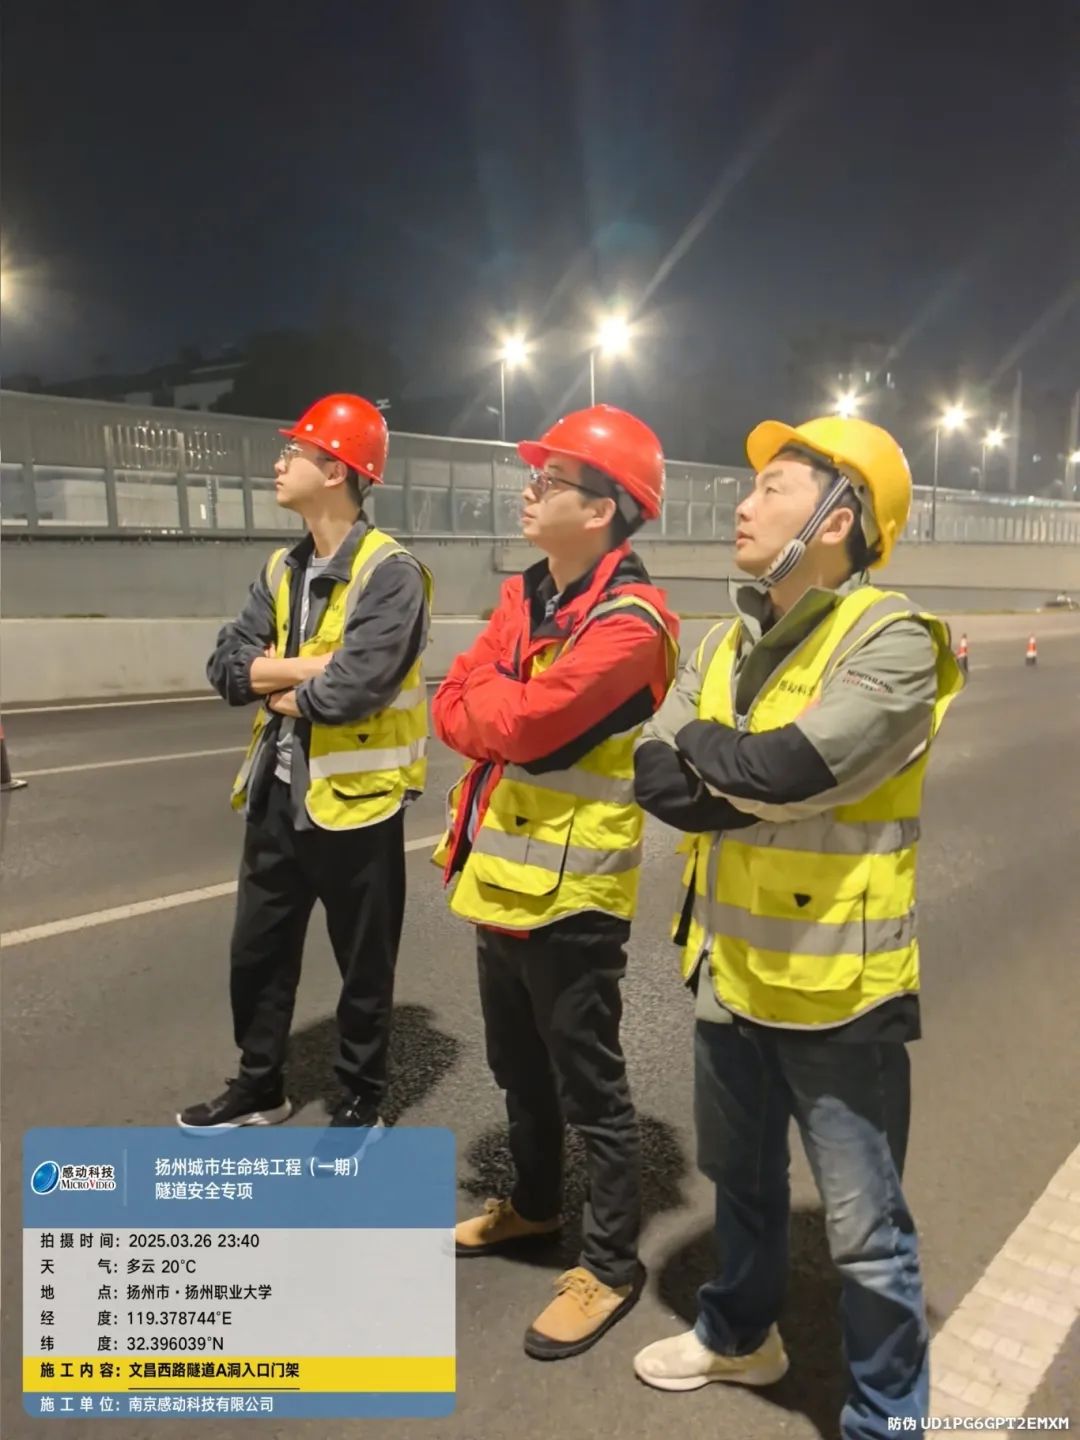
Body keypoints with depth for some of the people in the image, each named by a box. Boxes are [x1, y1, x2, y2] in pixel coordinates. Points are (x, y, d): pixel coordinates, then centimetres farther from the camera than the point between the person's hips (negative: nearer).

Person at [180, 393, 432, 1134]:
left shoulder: (390, 572, -16)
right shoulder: (282, 569, 10)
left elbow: (353, 688, -27)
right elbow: (227, 667, 1)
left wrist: (279, 684, -9)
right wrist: (313, 665, -16)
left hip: (353, 796, -7)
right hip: (278, 793, 8)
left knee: (364, 967, 10)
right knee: (257, 952, 19)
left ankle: (363, 1100, 31)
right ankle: (260, 1086, 40)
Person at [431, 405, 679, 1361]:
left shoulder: (629, 619, -20)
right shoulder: (523, 594, 9)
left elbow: (518, 722, -27)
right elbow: (452, 708, 3)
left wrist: (489, 700, -7)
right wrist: (507, 714, -16)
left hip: (569, 887, -8)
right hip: (500, 874, 9)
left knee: (588, 1086, 7)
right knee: (518, 1064, 24)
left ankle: (612, 1264, 28)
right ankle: (535, 1204, 47)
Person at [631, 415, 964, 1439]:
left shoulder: (891, 640, -17)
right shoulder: (728, 643, 5)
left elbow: (789, 766, -30)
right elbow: (655, 775, -5)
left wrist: (703, 748, -12)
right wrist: (755, 789, -19)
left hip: (833, 984, -7)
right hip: (729, 967, 7)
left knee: (864, 1227, 10)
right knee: (741, 1179, 27)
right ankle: (741, 1334, 51)